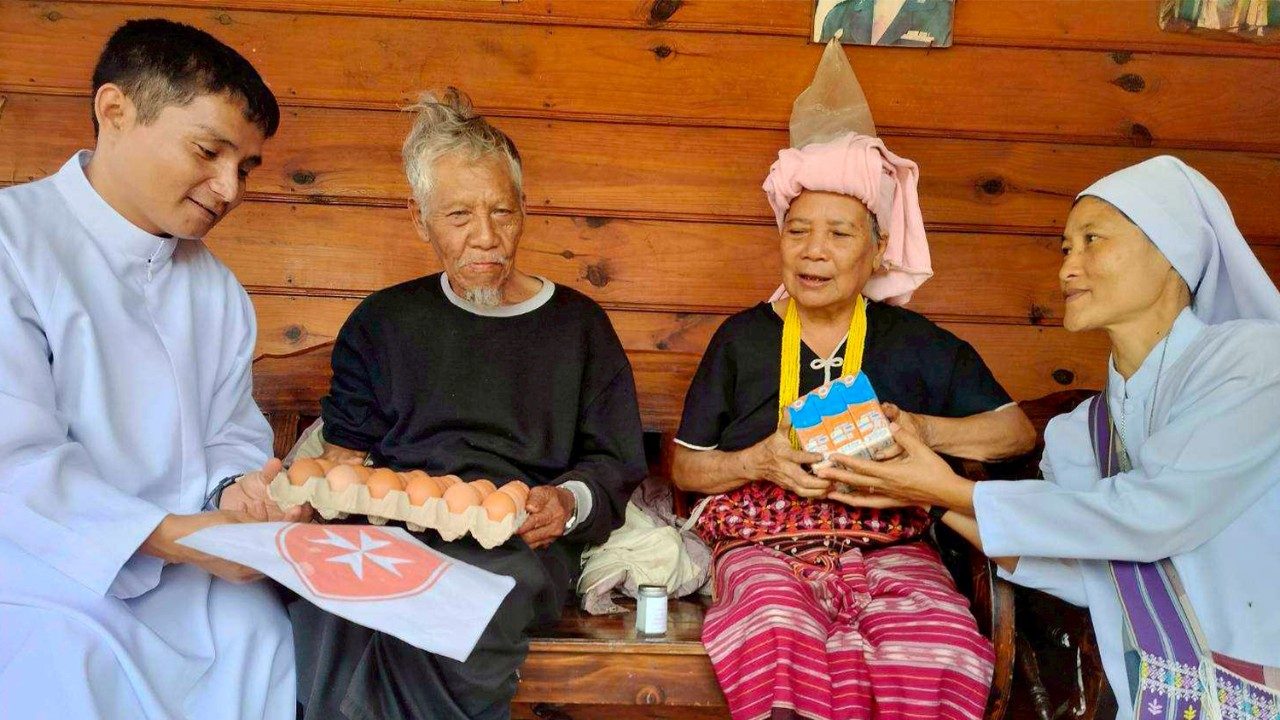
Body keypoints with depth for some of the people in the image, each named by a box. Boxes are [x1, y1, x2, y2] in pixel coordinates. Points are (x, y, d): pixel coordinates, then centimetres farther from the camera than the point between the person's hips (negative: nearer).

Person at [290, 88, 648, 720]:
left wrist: (570, 501, -9)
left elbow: (615, 462, 12)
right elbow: (346, 453, 18)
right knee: (331, 620, -34)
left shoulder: (577, 324, 14)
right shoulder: (384, 322, 20)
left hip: (515, 547, -1)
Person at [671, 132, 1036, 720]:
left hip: (887, 546, 1)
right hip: (766, 545, -1)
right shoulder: (742, 338, 8)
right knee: (777, 629, -35)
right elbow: (685, 466, 11)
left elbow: (1018, 432, 11)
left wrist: (925, 430, -7)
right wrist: (757, 462, -9)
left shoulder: (916, 342, 10)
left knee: (941, 637, -31)